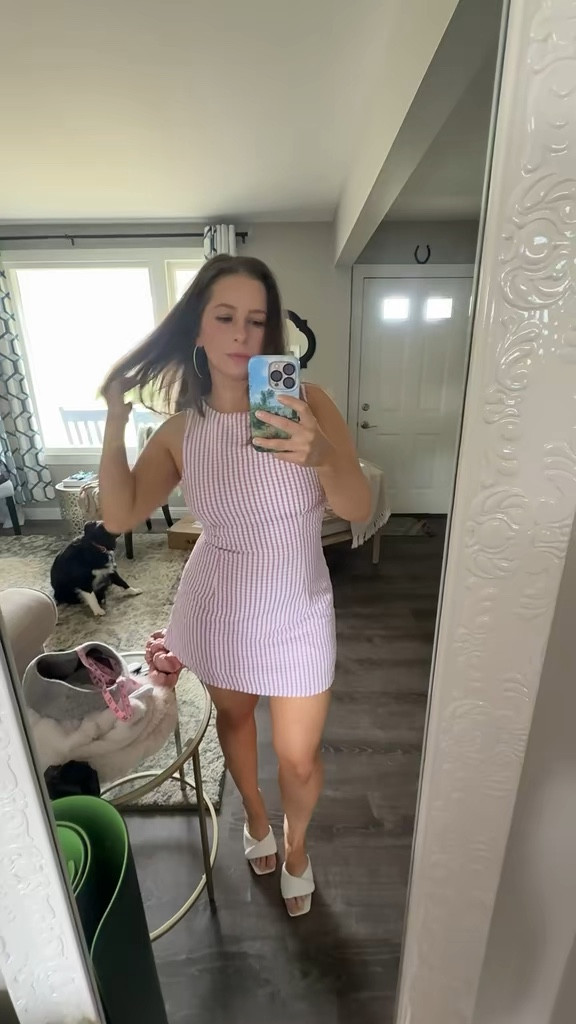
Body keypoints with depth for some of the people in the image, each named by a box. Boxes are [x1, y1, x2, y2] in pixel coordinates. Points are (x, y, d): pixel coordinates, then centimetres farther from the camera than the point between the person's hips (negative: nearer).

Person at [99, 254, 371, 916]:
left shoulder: (307, 403, -14)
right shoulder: (180, 428, -6)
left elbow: (358, 509, -21)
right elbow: (119, 516, -9)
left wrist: (321, 456, -41)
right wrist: (115, 419, -14)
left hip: (296, 612, -2)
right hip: (216, 609, 3)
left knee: (298, 760, 11)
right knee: (232, 714, 25)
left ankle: (296, 843, 49)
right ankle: (255, 814, 59)